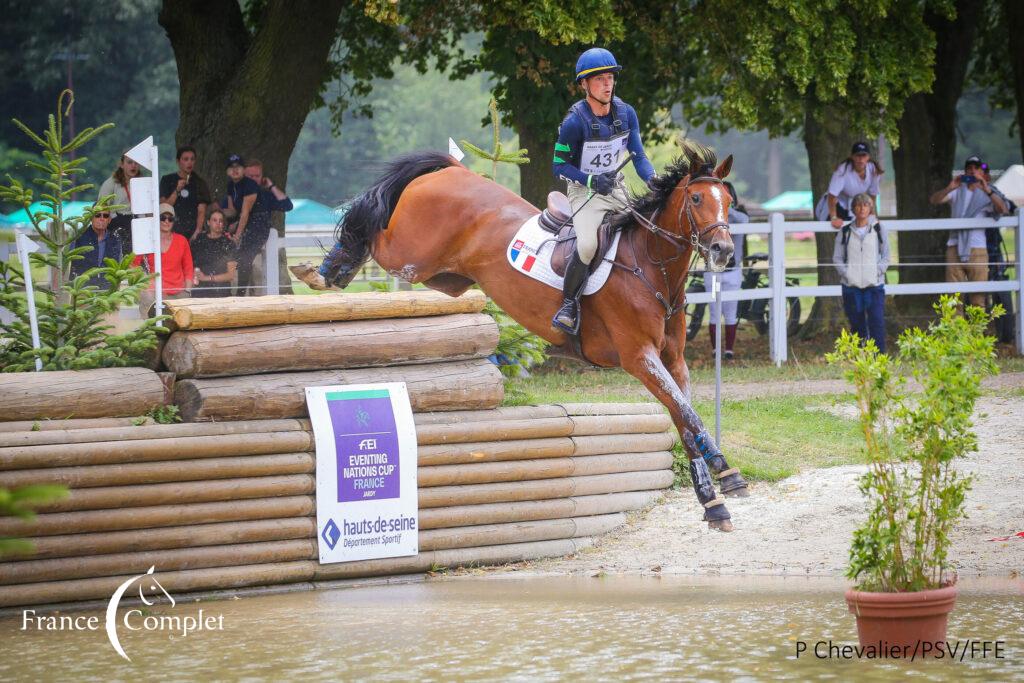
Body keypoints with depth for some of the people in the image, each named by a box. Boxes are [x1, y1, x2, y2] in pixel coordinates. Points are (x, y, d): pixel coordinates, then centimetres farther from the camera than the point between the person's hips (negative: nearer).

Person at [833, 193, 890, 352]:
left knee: (877, 323, -10)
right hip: (851, 285, 1)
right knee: (857, 324, 4)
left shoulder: (879, 229, 6)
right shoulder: (845, 232, 7)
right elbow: (837, 258, 8)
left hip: (874, 285, -1)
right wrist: (846, 274, -6)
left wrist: (877, 272, -6)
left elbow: (885, 256, 8)